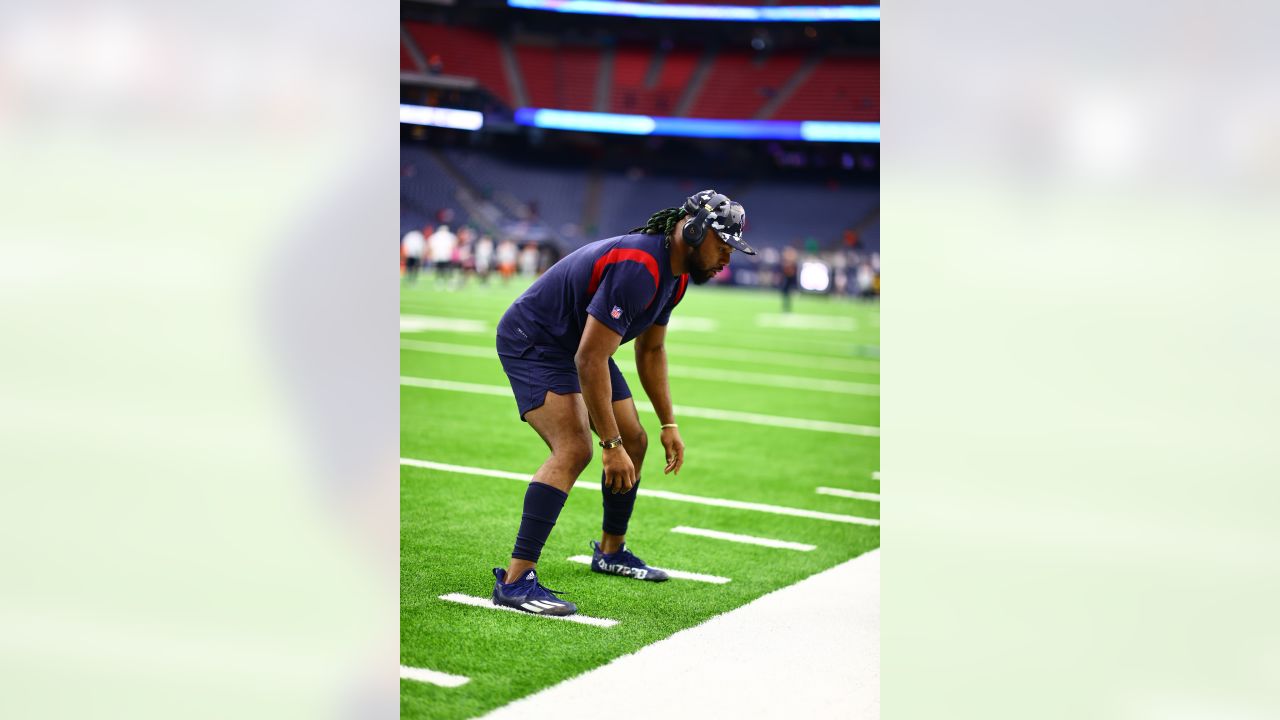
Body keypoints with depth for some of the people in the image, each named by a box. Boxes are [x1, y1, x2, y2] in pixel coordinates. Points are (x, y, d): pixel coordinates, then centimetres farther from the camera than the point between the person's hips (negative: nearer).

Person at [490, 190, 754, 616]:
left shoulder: (675, 274, 1)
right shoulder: (637, 268, -31)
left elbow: (650, 350, 16)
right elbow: (589, 361, -34)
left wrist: (668, 425, 13)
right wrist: (611, 446, -31)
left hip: (581, 345, 10)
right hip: (531, 342, -10)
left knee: (634, 441, 15)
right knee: (574, 448, -26)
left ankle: (611, 551, 36)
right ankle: (515, 580, -26)